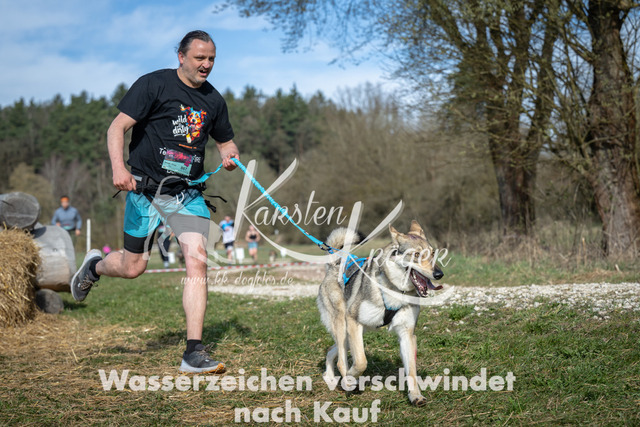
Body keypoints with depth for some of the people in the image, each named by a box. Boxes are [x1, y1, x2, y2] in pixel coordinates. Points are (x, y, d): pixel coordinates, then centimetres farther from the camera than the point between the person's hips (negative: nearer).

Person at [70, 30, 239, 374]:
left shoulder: (213, 100, 10)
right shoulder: (153, 85, -6)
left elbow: (225, 141, 24)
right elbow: (117, 128, -12)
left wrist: (231, 156, 0)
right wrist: (118, 167, -28)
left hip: (188, 192, 4)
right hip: (146, 188, -3)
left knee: (197, 259, -15)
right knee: (133, 267, 6)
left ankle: (194, 353, -12)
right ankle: (94, 266, 44)